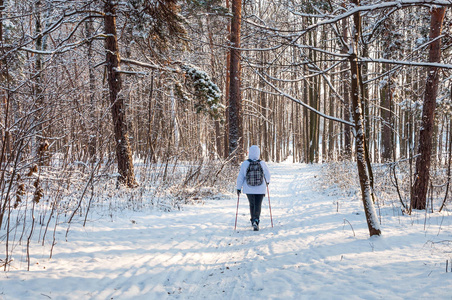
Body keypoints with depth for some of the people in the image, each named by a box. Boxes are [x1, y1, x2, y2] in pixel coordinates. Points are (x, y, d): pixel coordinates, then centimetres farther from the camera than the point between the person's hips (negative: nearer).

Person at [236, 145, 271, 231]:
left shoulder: (245, 164, -10)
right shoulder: (262, 164, -8)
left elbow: (240, 177, -7)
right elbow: (267, 175, 5)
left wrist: (239, 188, 4)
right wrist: (267, 181, 27)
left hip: (249, 189, 1)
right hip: (260, 189, -1)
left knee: (252, 204, 20)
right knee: (258, 205, 1)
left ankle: (253, 220, 32)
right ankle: (256, 221, -19)